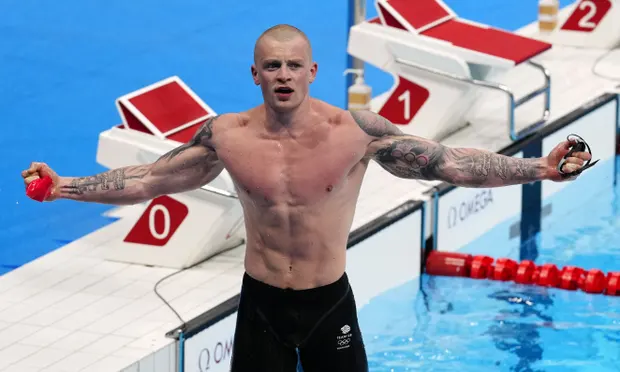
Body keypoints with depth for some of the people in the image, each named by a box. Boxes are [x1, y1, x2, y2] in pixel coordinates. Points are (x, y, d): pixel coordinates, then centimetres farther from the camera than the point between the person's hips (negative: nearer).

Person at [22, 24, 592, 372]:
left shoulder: (357, 132, -13)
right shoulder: (226, 136, -8)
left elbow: (448, 162, -12)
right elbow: (148, 180, 2)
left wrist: (540, 169, -18)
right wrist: (66, 187, -3)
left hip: (329, 303, -1)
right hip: (262, 305, 1)